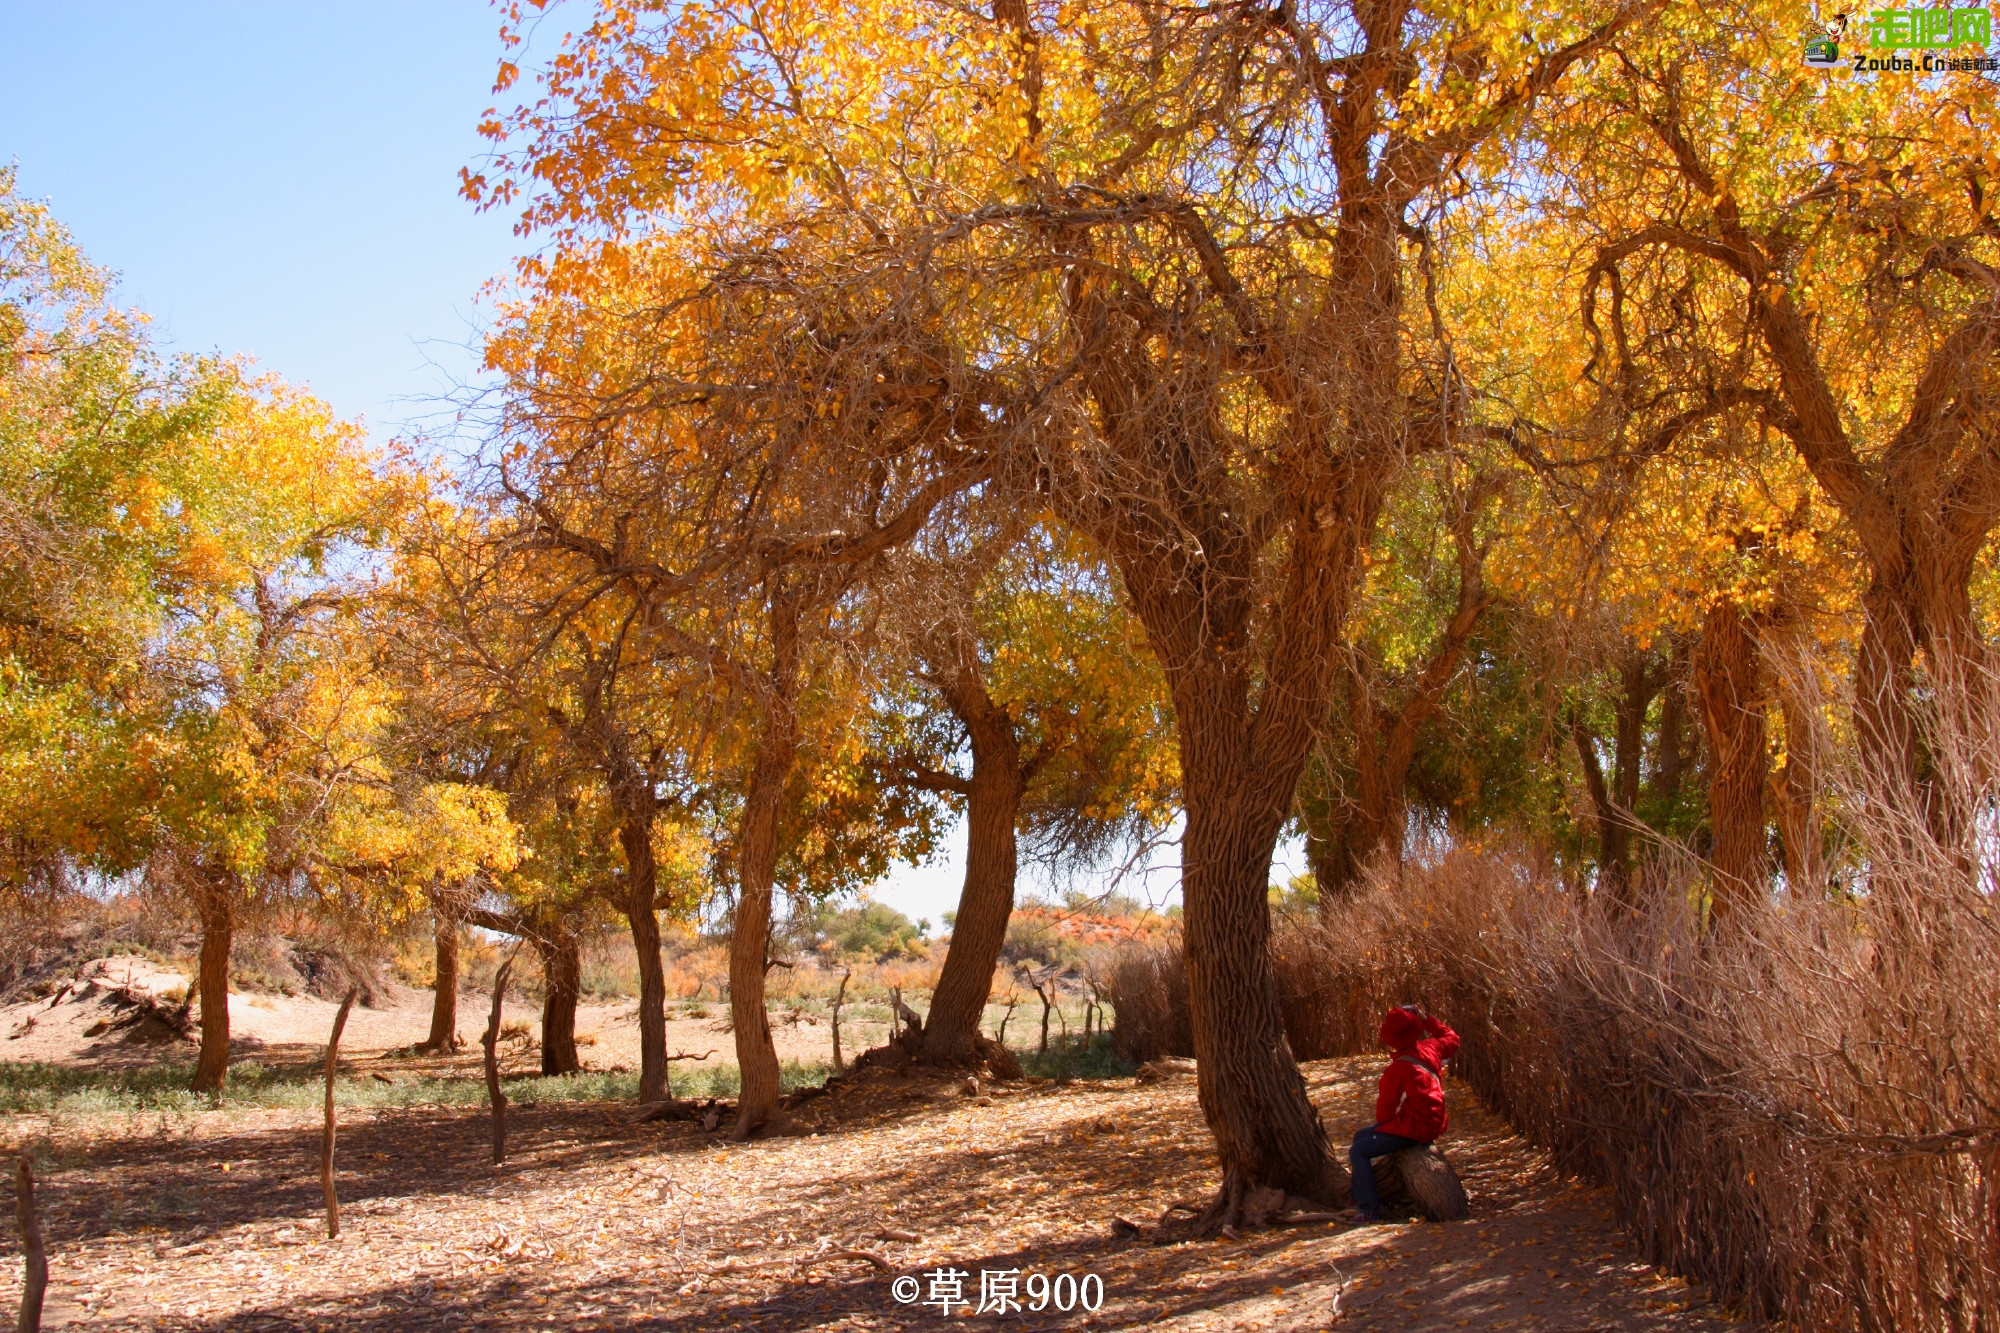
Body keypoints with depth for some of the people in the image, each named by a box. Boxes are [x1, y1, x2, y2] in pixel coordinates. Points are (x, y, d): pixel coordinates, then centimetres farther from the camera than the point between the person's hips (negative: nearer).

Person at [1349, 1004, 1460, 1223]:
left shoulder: (1398, 1068, -20)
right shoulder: (1430, 1048, -2)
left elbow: (1385, 1111, -11)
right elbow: (1452, 1039, 21)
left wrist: (1382, 1120, 10)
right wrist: (1427, 1019, 17)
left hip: (1414, 1128, -9)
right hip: (1433, 1123, 9)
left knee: (1358, 1151, -11)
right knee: (1361, 1135, 20)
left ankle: (1370, 1209, -13)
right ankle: (1358, 1192, 29)